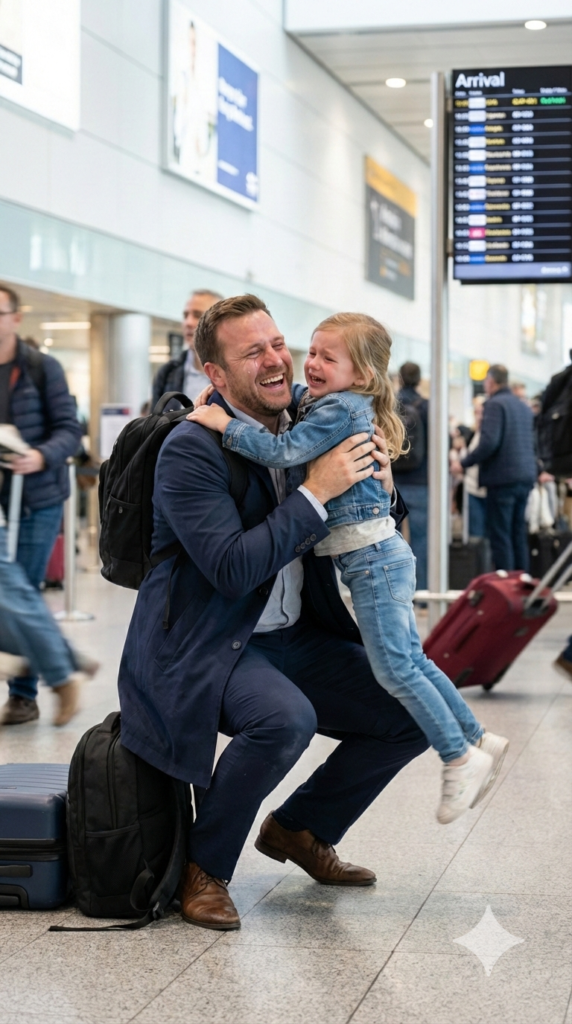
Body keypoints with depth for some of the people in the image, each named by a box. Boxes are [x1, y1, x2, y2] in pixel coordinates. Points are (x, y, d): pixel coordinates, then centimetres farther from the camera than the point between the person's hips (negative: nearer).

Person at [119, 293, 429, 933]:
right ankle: (203, 868, -11)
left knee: (412, 713, 0)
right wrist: (317, 491, -26)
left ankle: (298, 829, 21)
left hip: (294, 636, 8)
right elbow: (232, 569, -28)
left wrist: (380, 491, -10)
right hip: (204, 646, -7)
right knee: (286, 717, -35)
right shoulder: (192, 450, -17)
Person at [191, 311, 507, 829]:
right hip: (379, 555, 10)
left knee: (395, 668, -6)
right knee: (412, 661, 14)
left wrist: (225, 423, -19)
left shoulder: (341, 410, -17)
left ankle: (461, 758, 3)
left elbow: (282, 451, -26)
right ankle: (478, 740, 22)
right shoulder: (313, 399, 11)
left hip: (373, 557, -10)